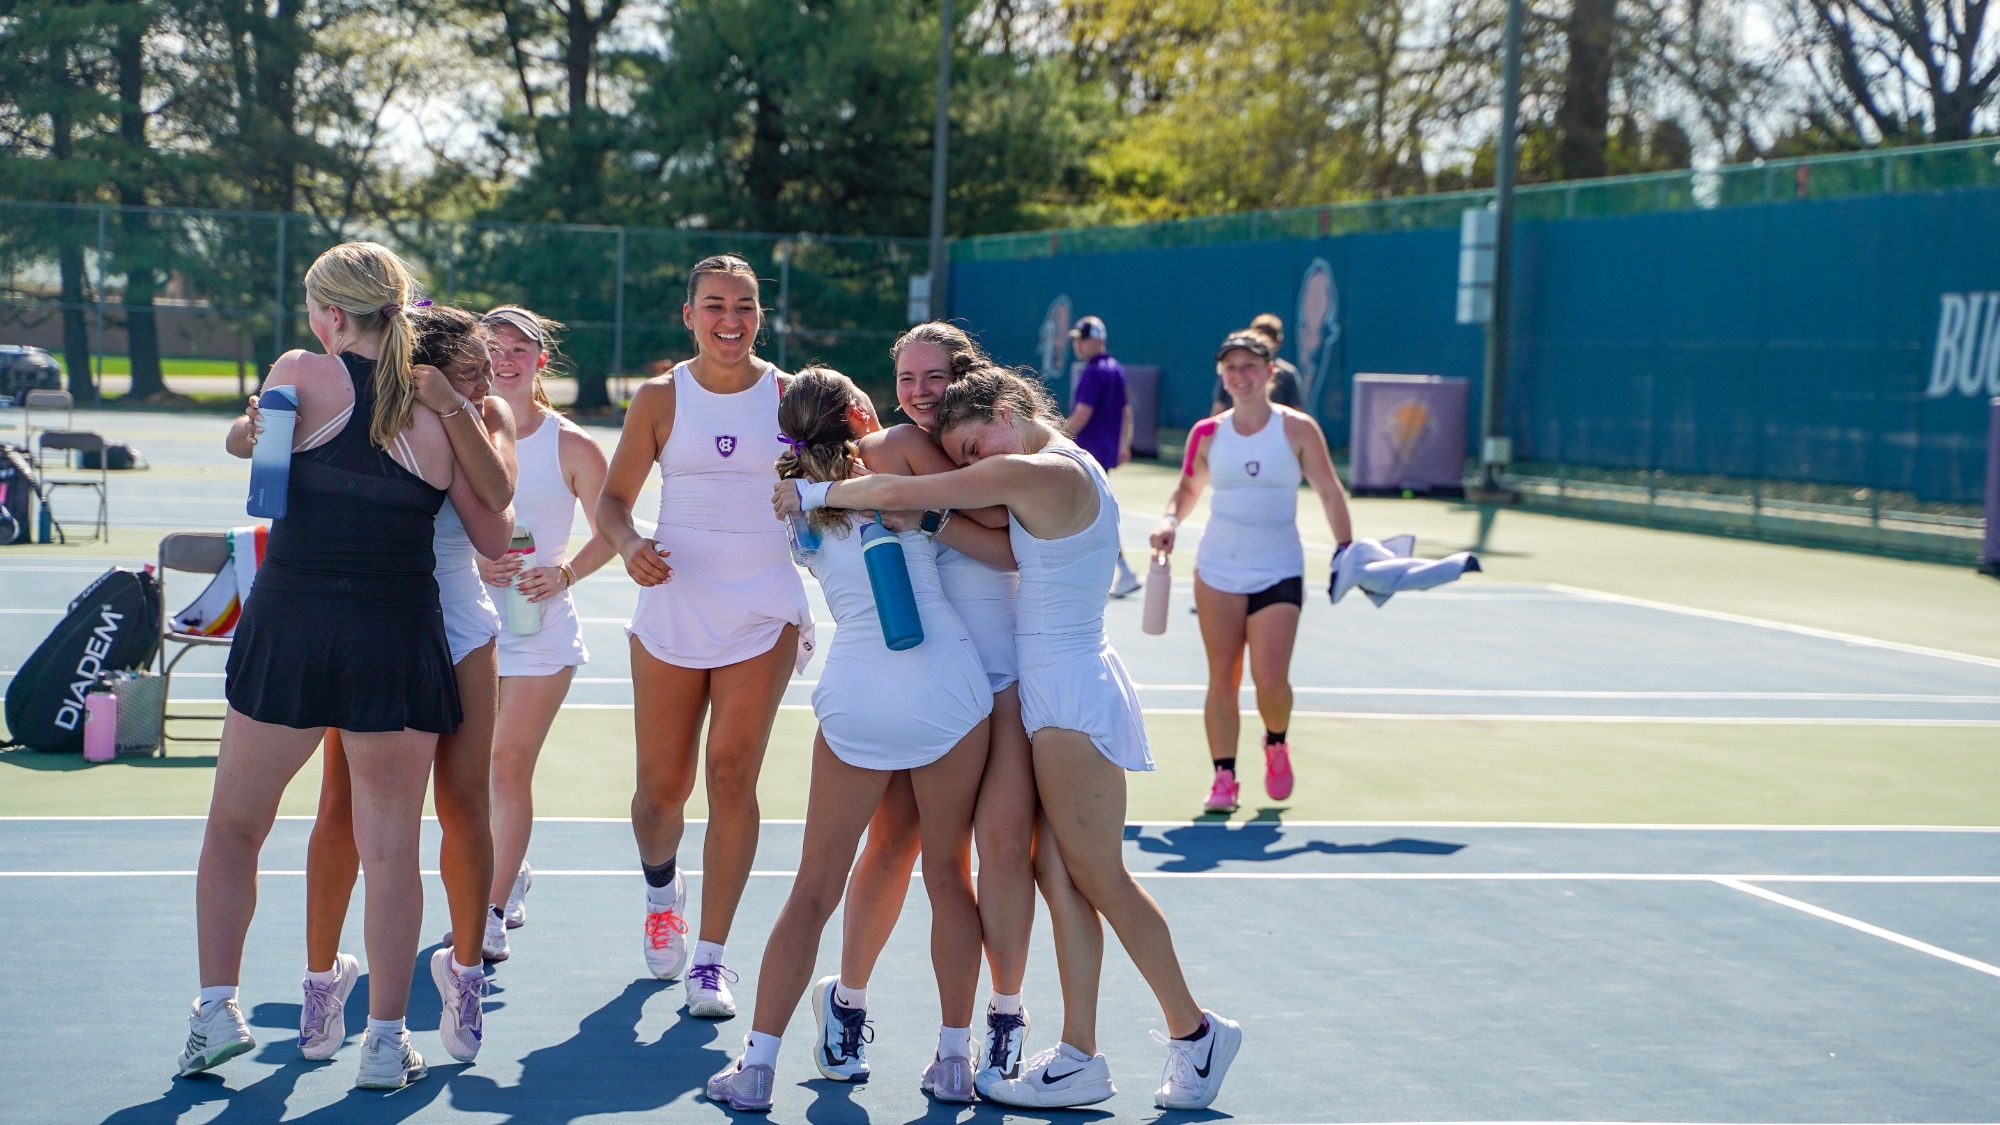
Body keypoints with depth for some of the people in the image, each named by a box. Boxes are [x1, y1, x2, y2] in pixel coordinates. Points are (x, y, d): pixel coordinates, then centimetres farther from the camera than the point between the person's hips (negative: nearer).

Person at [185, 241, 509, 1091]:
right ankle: (386, 1041, 9)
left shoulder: (301, 375, -3)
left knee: (234, 828, 16)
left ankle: (216, 1010, 15)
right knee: (391, 844, 7)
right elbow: (494, 509, 12)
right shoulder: (440, 409, 0)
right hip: (398, 638, 1)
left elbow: (244, 439, 15)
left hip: (288, 629, -1)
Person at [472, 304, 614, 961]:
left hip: (540, 625, -3)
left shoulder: (571, 446, -3)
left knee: (509, 767, -8)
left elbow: (608, 532, 4)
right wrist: (472, 563, -15)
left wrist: (564, 574, -12)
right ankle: (510, 874, 34)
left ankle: (492, 916, -1)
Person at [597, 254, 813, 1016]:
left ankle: (710, 958, -1)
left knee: (732, 774, -10)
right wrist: (628, 545, -16)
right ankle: (662, 886, 39)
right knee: (662, 787, 4)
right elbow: (613, 498, 5)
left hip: (763, 610, -1)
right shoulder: (660, 399, 3)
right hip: (672, 604, 1)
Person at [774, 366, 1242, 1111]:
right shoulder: (1069, 467, 12)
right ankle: (1078, 1057, 10)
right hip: (1058, 698, 10)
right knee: (1066, 877, 8)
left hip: (1071, 697, -10)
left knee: (1101, 877, -1)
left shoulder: (1035, 473, -18)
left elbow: (901, 493, -18)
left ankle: (1193, 1030, 10)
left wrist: (812, 494, -3)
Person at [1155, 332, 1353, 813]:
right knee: (1222, 679, 2)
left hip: (1279, 571, -2)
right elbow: (1188, 488, 17)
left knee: (1271, 680, -11)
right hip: (1218, 570, 2)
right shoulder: (1208, 433, 3)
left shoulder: (1296, 429, -3)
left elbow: (1329, 493, 0)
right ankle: (1224, 778, 11)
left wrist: (1346, 549, -9)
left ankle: (1277, 744, 20)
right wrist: (1171, 520, -3)